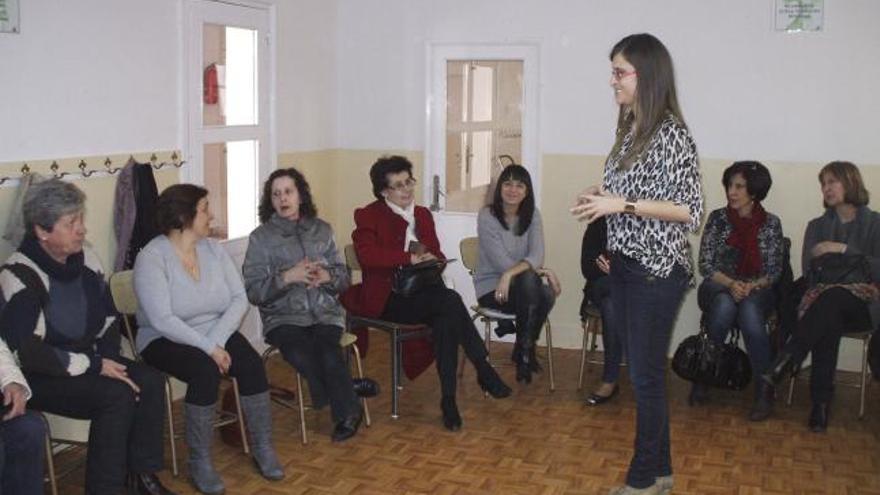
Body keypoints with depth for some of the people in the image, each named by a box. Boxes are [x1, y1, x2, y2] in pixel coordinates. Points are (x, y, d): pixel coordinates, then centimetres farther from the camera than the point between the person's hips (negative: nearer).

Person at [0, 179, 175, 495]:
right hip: (40, 376, -7)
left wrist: (110, 361, -5)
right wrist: (95, 366, -22)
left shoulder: (85, 258, 2)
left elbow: (109, 318, 12)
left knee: (150, 381, -15)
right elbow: (28, 353, -25)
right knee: (117, 396, -27)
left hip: (87, 360, 7)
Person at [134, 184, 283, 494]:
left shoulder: (213, 249, 2)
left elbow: (239, 299, -5)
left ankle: (262, 448, -6)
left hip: (216, 334, 5)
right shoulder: (151, 258, -15)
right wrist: (208, 348, -27)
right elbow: (162, 320, -24)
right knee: (206, 370, -32)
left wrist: (216, 341, -20)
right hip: (166, 340, -5)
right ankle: (199, 461, -16)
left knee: (252, 364, -21)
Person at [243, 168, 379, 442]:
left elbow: (344, 278, 15)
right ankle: (348, 409, -12)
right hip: (283, 317, -1)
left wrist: (326, 276, -8)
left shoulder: (322, 230, 14)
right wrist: (287, 277, -16)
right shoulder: (261, 237, 5)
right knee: (302, 353, -33)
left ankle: (346, 411, -15)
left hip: (325, 312, 2)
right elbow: (253, 291, -2)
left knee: (324, 346, -32)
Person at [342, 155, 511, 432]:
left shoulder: (423, 214, 20)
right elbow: (366, 254, -17)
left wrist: (430, 258, -9)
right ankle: (484, 370, -22)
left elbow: (437, 254, 17)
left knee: (446, 319, -32)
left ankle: (448, 399, -27)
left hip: (421, 295, 5)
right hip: (385, 299, -5)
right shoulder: (368, 216, 1)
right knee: (450, 300, -30)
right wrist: (410, 258, -21)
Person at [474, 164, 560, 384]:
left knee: (547, 294, -30)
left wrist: (510, 274, -32)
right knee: (530, 280, -33)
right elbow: (501, 262, -16)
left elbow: (536, 256, -13)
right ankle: (526, 351, -11)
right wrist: (540, 270, -19)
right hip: (491, 288, -4)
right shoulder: (486, 216, -9)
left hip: (522, 285, 4)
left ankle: (524, 350, -3)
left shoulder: (533, 215, 2)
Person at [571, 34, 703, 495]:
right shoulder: (630, 128, 10)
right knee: (644, 371, 14)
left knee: (646, 374, 1)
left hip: (657, 270, -8)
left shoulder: (671, 133, -15)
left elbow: (690, 211, -17)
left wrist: (621, 204, -21)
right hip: (625, 265, 8)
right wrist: (601, 196, 3)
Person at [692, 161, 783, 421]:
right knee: (725, 306, -36)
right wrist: (731, 284, -18)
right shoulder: (718, 218, 3)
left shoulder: (771, 223, 4)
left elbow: (774, 271, 1)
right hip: (719, 287, 0)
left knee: (749, 311, -36)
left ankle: (765, 390, -26)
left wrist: (752, 287, -19)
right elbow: (705, 265, -2)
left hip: (758, 291, 0)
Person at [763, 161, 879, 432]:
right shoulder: (817, 226, 20)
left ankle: (788, 360, -39)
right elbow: (809, 271, 7)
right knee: (828, 322, -35)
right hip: (822, 297, 2)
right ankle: (821, 401, -37)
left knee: (832, 298, -38)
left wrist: (844, 249, -12)